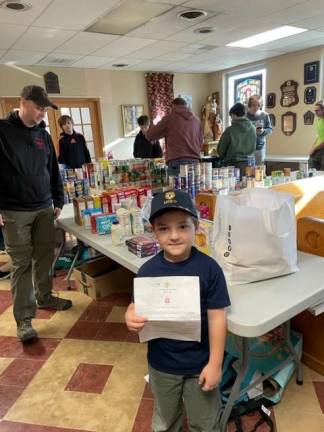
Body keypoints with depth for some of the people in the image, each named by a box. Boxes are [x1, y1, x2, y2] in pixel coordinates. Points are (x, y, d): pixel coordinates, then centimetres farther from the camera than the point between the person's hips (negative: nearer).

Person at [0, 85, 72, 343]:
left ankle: (44, 297, 32)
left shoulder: (43, 135, 11)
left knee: (45, 257, 11)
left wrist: (58, 201, 12)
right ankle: (24, 318, 9)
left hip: (45, 209, 5)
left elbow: (53, 170, 16)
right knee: (22, 263, 0)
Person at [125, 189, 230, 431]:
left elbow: (217, 317, -15)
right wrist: (131, 317, -28)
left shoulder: (209, 268, -21)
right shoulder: (148, 271, -15)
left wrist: (215, 363, -11)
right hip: (162, 363, 2)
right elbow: (138, 307, -5)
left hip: (201, 363, -2)